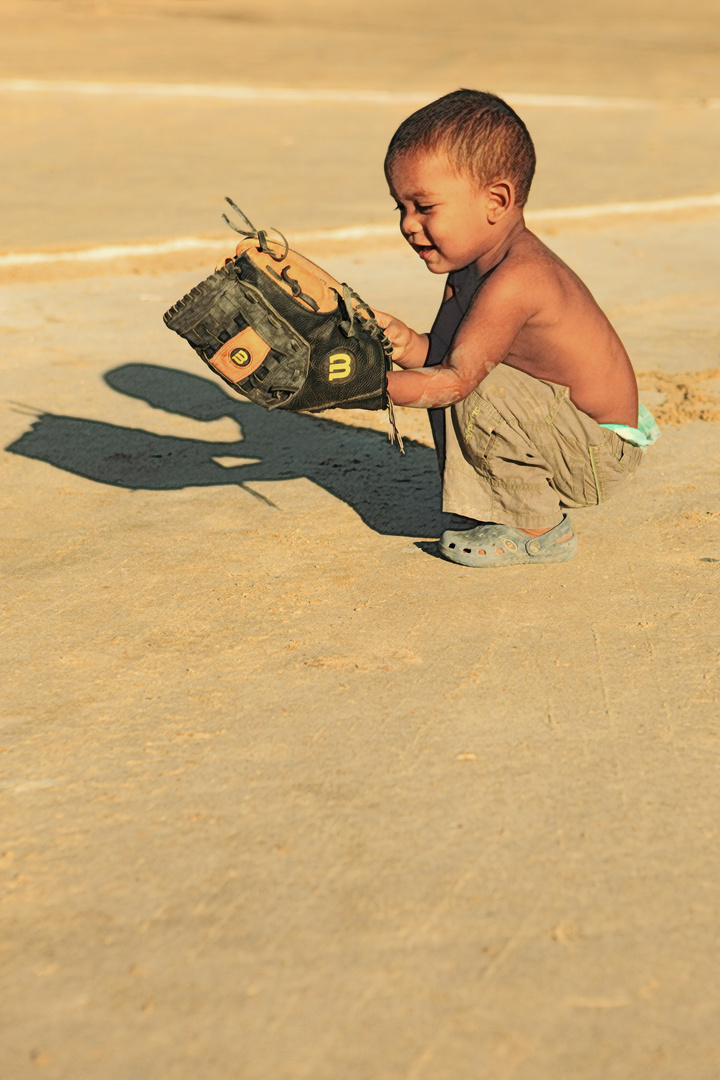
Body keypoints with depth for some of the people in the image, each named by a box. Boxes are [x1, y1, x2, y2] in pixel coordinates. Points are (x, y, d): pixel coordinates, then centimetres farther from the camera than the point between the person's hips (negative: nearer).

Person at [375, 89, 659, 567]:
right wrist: (409, 344, -20)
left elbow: (455, 378, -28)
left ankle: (539, 531, -8)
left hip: (600, 457, -10)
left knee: (479, 391, -28)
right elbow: (444, 354, 2)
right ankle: (491, 509, 18)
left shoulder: (514, 281, -28)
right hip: (567, 435, 10)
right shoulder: (469, 266, 2)